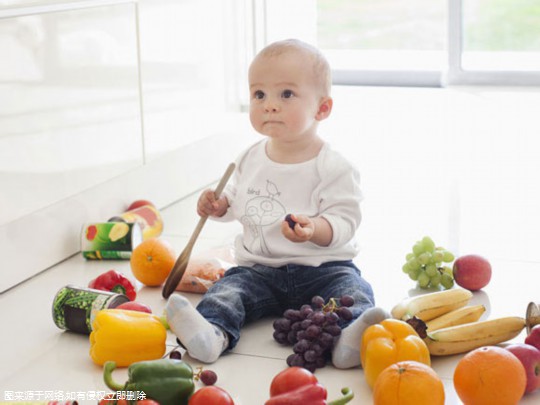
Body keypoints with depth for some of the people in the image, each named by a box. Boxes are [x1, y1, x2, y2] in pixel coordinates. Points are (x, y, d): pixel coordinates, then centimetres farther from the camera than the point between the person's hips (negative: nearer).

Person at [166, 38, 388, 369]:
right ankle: (211, 331, -48)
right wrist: (219, 205, 3)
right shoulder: (252, 159, 10)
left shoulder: (333, 168, -9)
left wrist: (314, 229, -34)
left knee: (352, 290, -30)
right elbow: (237, 200, 25)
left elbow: (344, 221, -15)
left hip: (320, 268, -4)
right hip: (260, 269, 4)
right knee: (228, 289, -21)